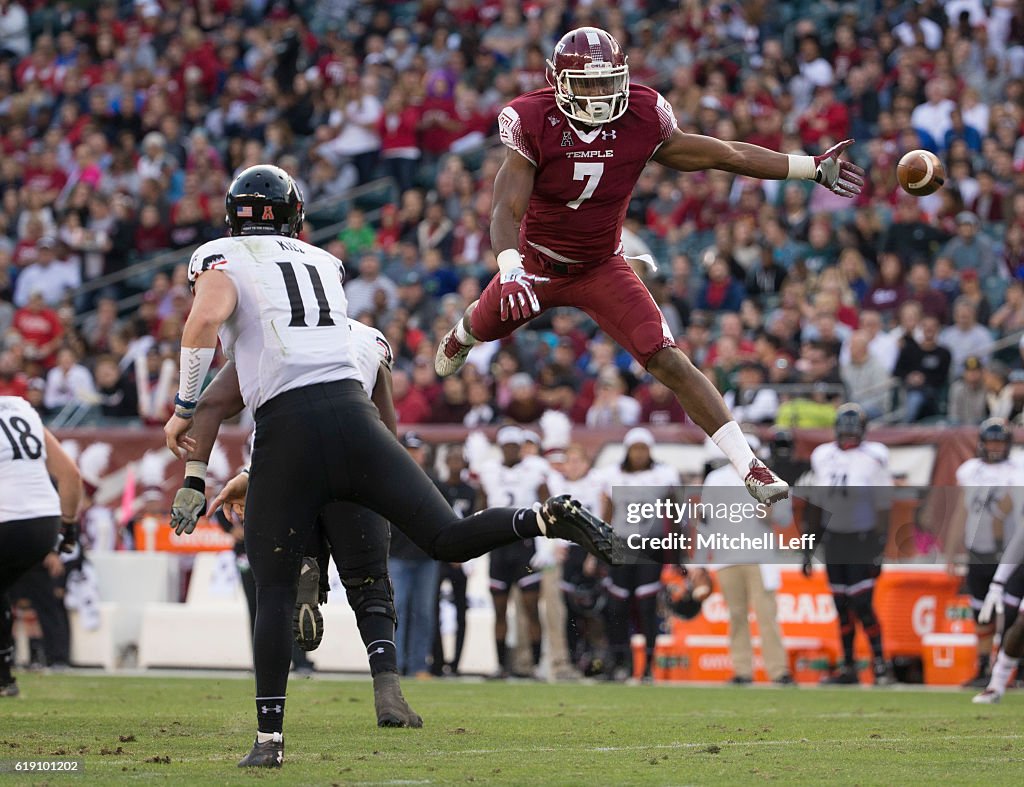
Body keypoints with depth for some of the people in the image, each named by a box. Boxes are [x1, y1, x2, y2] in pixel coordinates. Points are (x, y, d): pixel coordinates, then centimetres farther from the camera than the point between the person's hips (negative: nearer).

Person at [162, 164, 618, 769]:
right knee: (448, 539, 3)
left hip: (287, 426, -3)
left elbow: (207, 317, -11)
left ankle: (271, 737, 2)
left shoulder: (221, 258, 10)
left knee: (275, 590, 4)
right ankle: (549, 519, -22)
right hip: (354, 411, 3)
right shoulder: (325, 263, 25)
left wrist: (184, 410, -2)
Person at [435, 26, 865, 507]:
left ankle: (750, 468, -17)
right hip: (536, 263, 0)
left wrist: (812, 168, -9)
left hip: (602, 269, 0)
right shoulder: (533, 123, -25)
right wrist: (509, 268, -48)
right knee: (485, 326, 29)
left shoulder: (640, 118, -19)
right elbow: (508, 206, -29)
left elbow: (717, 155, -10)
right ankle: (460, 337, 71)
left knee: (670, 363, -15)